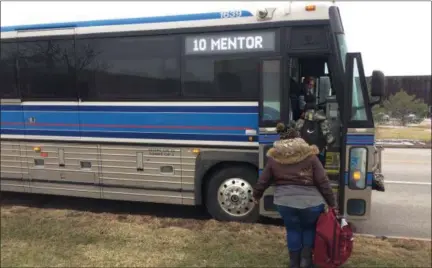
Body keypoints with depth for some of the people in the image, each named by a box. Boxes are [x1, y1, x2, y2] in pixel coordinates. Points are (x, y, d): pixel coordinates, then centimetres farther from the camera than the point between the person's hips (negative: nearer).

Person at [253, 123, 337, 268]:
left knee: (292, 230, 21)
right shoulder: (310, 155, -2)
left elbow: (262, 181, 11)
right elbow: (323, 182, -2)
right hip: (311, 202, -1)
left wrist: (256, 195, 29)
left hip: (285, 202, 1)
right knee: (309, 228, 24)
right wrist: (332, 203, 7)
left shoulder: (274, 158, 3)